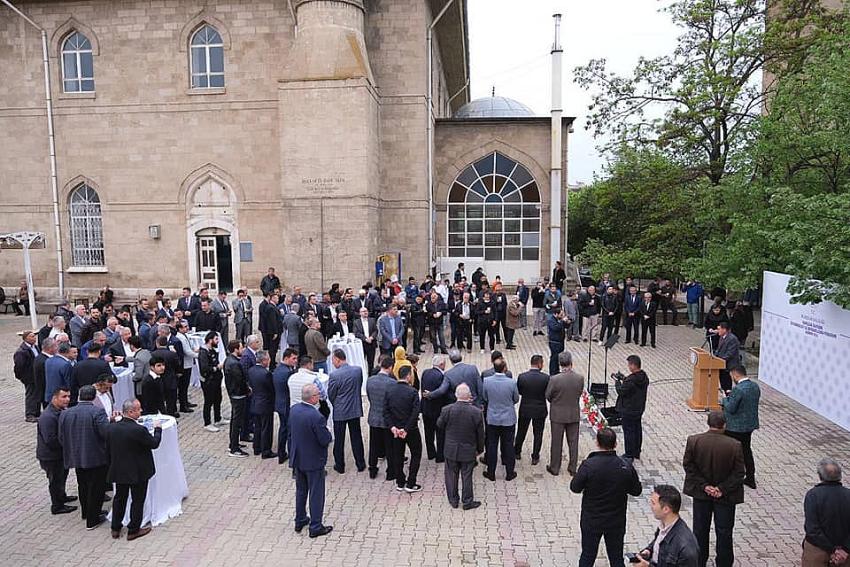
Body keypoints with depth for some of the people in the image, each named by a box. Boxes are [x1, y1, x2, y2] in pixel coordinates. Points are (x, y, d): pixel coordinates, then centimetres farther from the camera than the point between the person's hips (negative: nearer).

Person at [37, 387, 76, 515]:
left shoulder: (62, 410, -2)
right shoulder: (48, 417, -31)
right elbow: (50, 440, -32)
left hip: (60, 452, 9)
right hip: (50, 456, -9)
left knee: (62, 474, 26)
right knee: (55, 480, 8)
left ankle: (61, 497, 47)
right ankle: (57, 506, 26)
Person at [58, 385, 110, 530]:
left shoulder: (65, 414, -2)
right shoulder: (97, 412, -20)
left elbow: (61, 438, 3)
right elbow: (107, 433, -26)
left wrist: (71, 449, 18)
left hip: (77, 457, 6)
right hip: (96, 458, -6)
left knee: (83, 486, 25)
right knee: (96, 488, 8)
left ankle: (86, 512, 42)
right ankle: (92, 520, 16)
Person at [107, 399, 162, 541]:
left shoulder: (112, 427, -7)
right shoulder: (138, 430, -28)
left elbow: (109, 448, 4)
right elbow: (154, 443, -15)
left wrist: (113, 466, 18)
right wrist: (158, 428, 2)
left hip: (118, 471, 6)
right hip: (138, 472, -6)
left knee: (119, 498, 22)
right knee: (137, 500, 11)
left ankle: (116, 529, 33)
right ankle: (133, 530, 21)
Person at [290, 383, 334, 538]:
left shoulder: (293, 409, -8)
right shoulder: (316, 417, -30)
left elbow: (291, 431, 5)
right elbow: (326, 440, -22)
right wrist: (326, 431, -3)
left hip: (297, 458, 7)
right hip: (314, 460, -7)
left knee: (301, 491, 23)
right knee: (316, 493, 9)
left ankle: (300, 521, 36)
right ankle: (316, 527, 19)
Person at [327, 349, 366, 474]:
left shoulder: (334, 375, -21)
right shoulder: (358, 370, -8)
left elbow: (330, 395, -10)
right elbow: (359, 387, 4)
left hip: (339, 412, -4)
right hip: (355, 410, 4)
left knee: (339, 440, 12)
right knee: (356, 438, 16)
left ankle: (340, 466, 24)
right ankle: (360, 464, 24)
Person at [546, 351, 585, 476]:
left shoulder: (554, 379, -23)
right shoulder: (580, 378, -14)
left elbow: (547, 396, -10)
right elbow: (579, 394, 0)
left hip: (558, 414, -2)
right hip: (574, 414, 2)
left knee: (556, 442, 12)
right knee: (573, 442, 16)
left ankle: (554, 468, 24)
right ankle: (573, 468, 27)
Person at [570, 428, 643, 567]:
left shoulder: (588, 465, -23)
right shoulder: (626, 466, -16)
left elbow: (575, 488, -12)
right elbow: (636, 491, -2)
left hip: (591, 520, -1)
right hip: (616, 521, 2)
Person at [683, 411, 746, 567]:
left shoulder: (693, 441, -15)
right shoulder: (735, 445, -19)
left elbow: (688, 465, -10)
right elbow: (739, 472, -15)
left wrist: (704, 486, -7)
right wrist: (723, 489, -10)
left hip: (700, 493, 2)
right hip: (726, 496, -2)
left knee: (700, 530, 18)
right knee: (724, 532, 16)